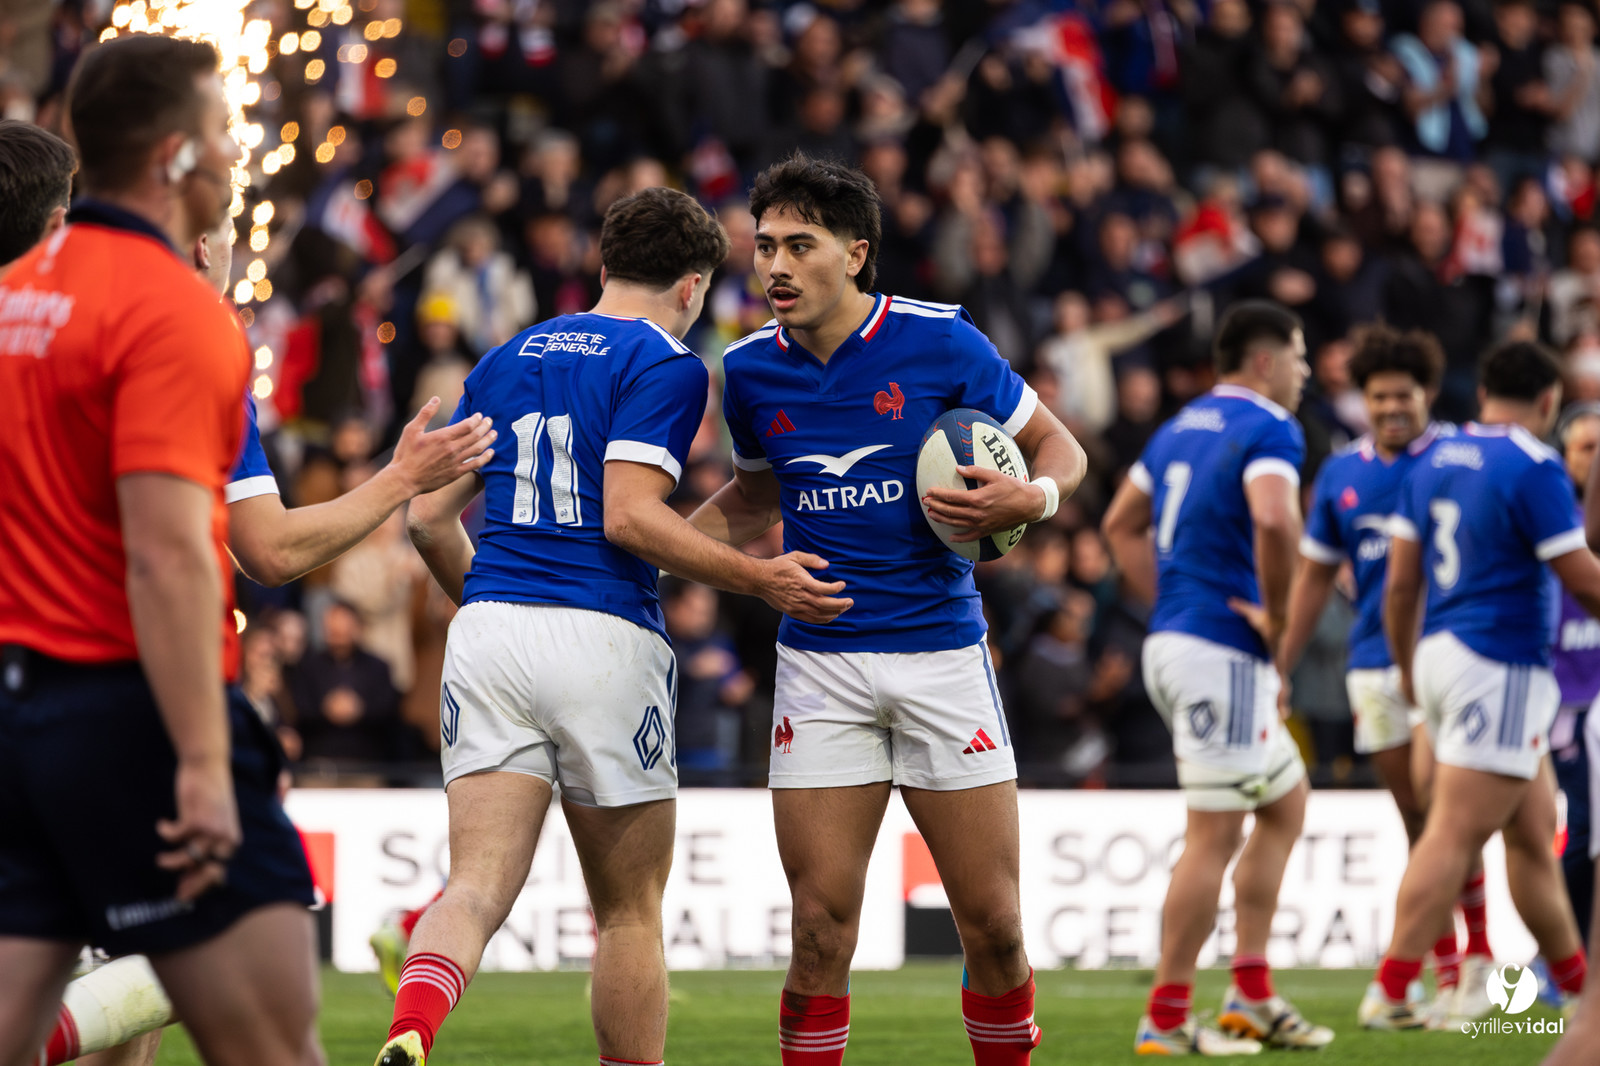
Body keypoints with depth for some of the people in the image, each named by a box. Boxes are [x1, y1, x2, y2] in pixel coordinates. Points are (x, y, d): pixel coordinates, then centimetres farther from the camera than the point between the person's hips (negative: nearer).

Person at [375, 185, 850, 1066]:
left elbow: (430, 517, 16)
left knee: (476, 887, -5)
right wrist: (761, 579, -6)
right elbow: (629, 515, -13)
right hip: (602, 637, -4)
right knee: (629, 909, 10)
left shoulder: (505, 360, 18)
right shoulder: (665, 364, -1)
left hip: (487, 631, 5)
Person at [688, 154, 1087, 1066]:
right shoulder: (750, 371, 4)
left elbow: (1059, 449, 4)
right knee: (822, 930, -5)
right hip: (819, 662, 2)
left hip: (942, 650, -2)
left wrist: (1031, 499, -17)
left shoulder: (940, 341, -6)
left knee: (994, 927, 0)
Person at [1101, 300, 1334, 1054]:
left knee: (1286, 802, 18)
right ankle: (1167, 1019, -3)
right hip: (1223, 653, -10)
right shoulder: (1269, 429, -11)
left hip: (1171, 643, 10)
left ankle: (1251, 996, 16)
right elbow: (1274, 519, -30)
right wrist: (1276, 616, -17)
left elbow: (1121, 523, 25)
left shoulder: (1183, 426, 17)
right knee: (1215, 834, -5)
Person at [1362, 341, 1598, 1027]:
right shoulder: (1534, 468, -12)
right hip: (1501, 668, -8)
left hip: (1440, 657, 8)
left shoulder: (1434, 463, 11)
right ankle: (1389, 993, -12)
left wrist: (1408, 668, 24)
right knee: (1454, 837, -9)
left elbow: (1400, 583, 14)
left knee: (1534, 832, 17)